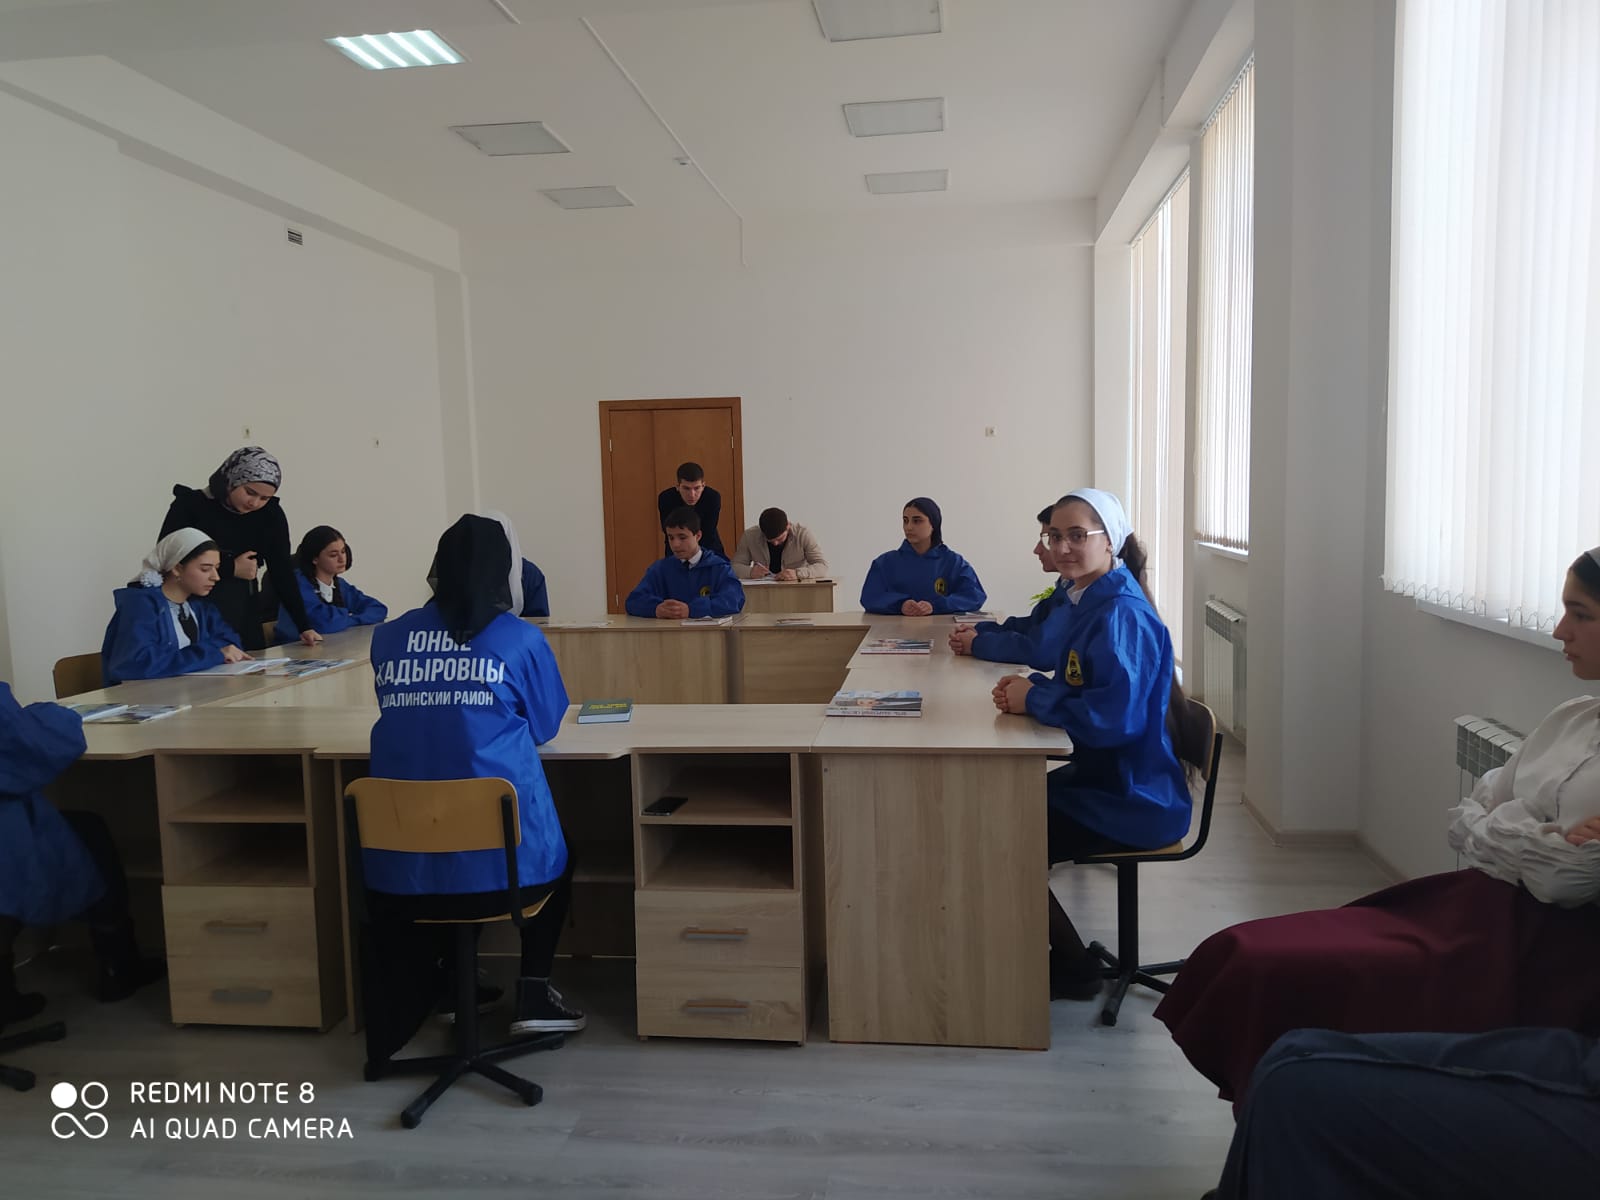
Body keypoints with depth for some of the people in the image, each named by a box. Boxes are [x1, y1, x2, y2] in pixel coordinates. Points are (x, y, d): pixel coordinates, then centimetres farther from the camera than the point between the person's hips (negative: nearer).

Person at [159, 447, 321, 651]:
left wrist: (304, 626, -9)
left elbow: (283, 571, -2)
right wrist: (231, 568, -13)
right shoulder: (190, 505, -8)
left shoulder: (271, 514, -1)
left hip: (244, 619, 3)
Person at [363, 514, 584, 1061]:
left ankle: (402, 997, 25)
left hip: (404, 866, 3)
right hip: (502, 859, -2)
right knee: (556, 861, 31)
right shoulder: (522, 639, -2)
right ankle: (533, 995, 23)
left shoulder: (387, 637, 5)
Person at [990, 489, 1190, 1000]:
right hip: (1104, 780, 10)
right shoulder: (1093, 602, 7)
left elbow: (1115, 718, -32)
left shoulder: (1122, 615, -23)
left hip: (1133, 800, -10)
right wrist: (1028, 689, -5)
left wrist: (1034, 698, -21)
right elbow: (1077, 690, 15)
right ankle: (1063, 953, 29)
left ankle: (1074, 969, 16)